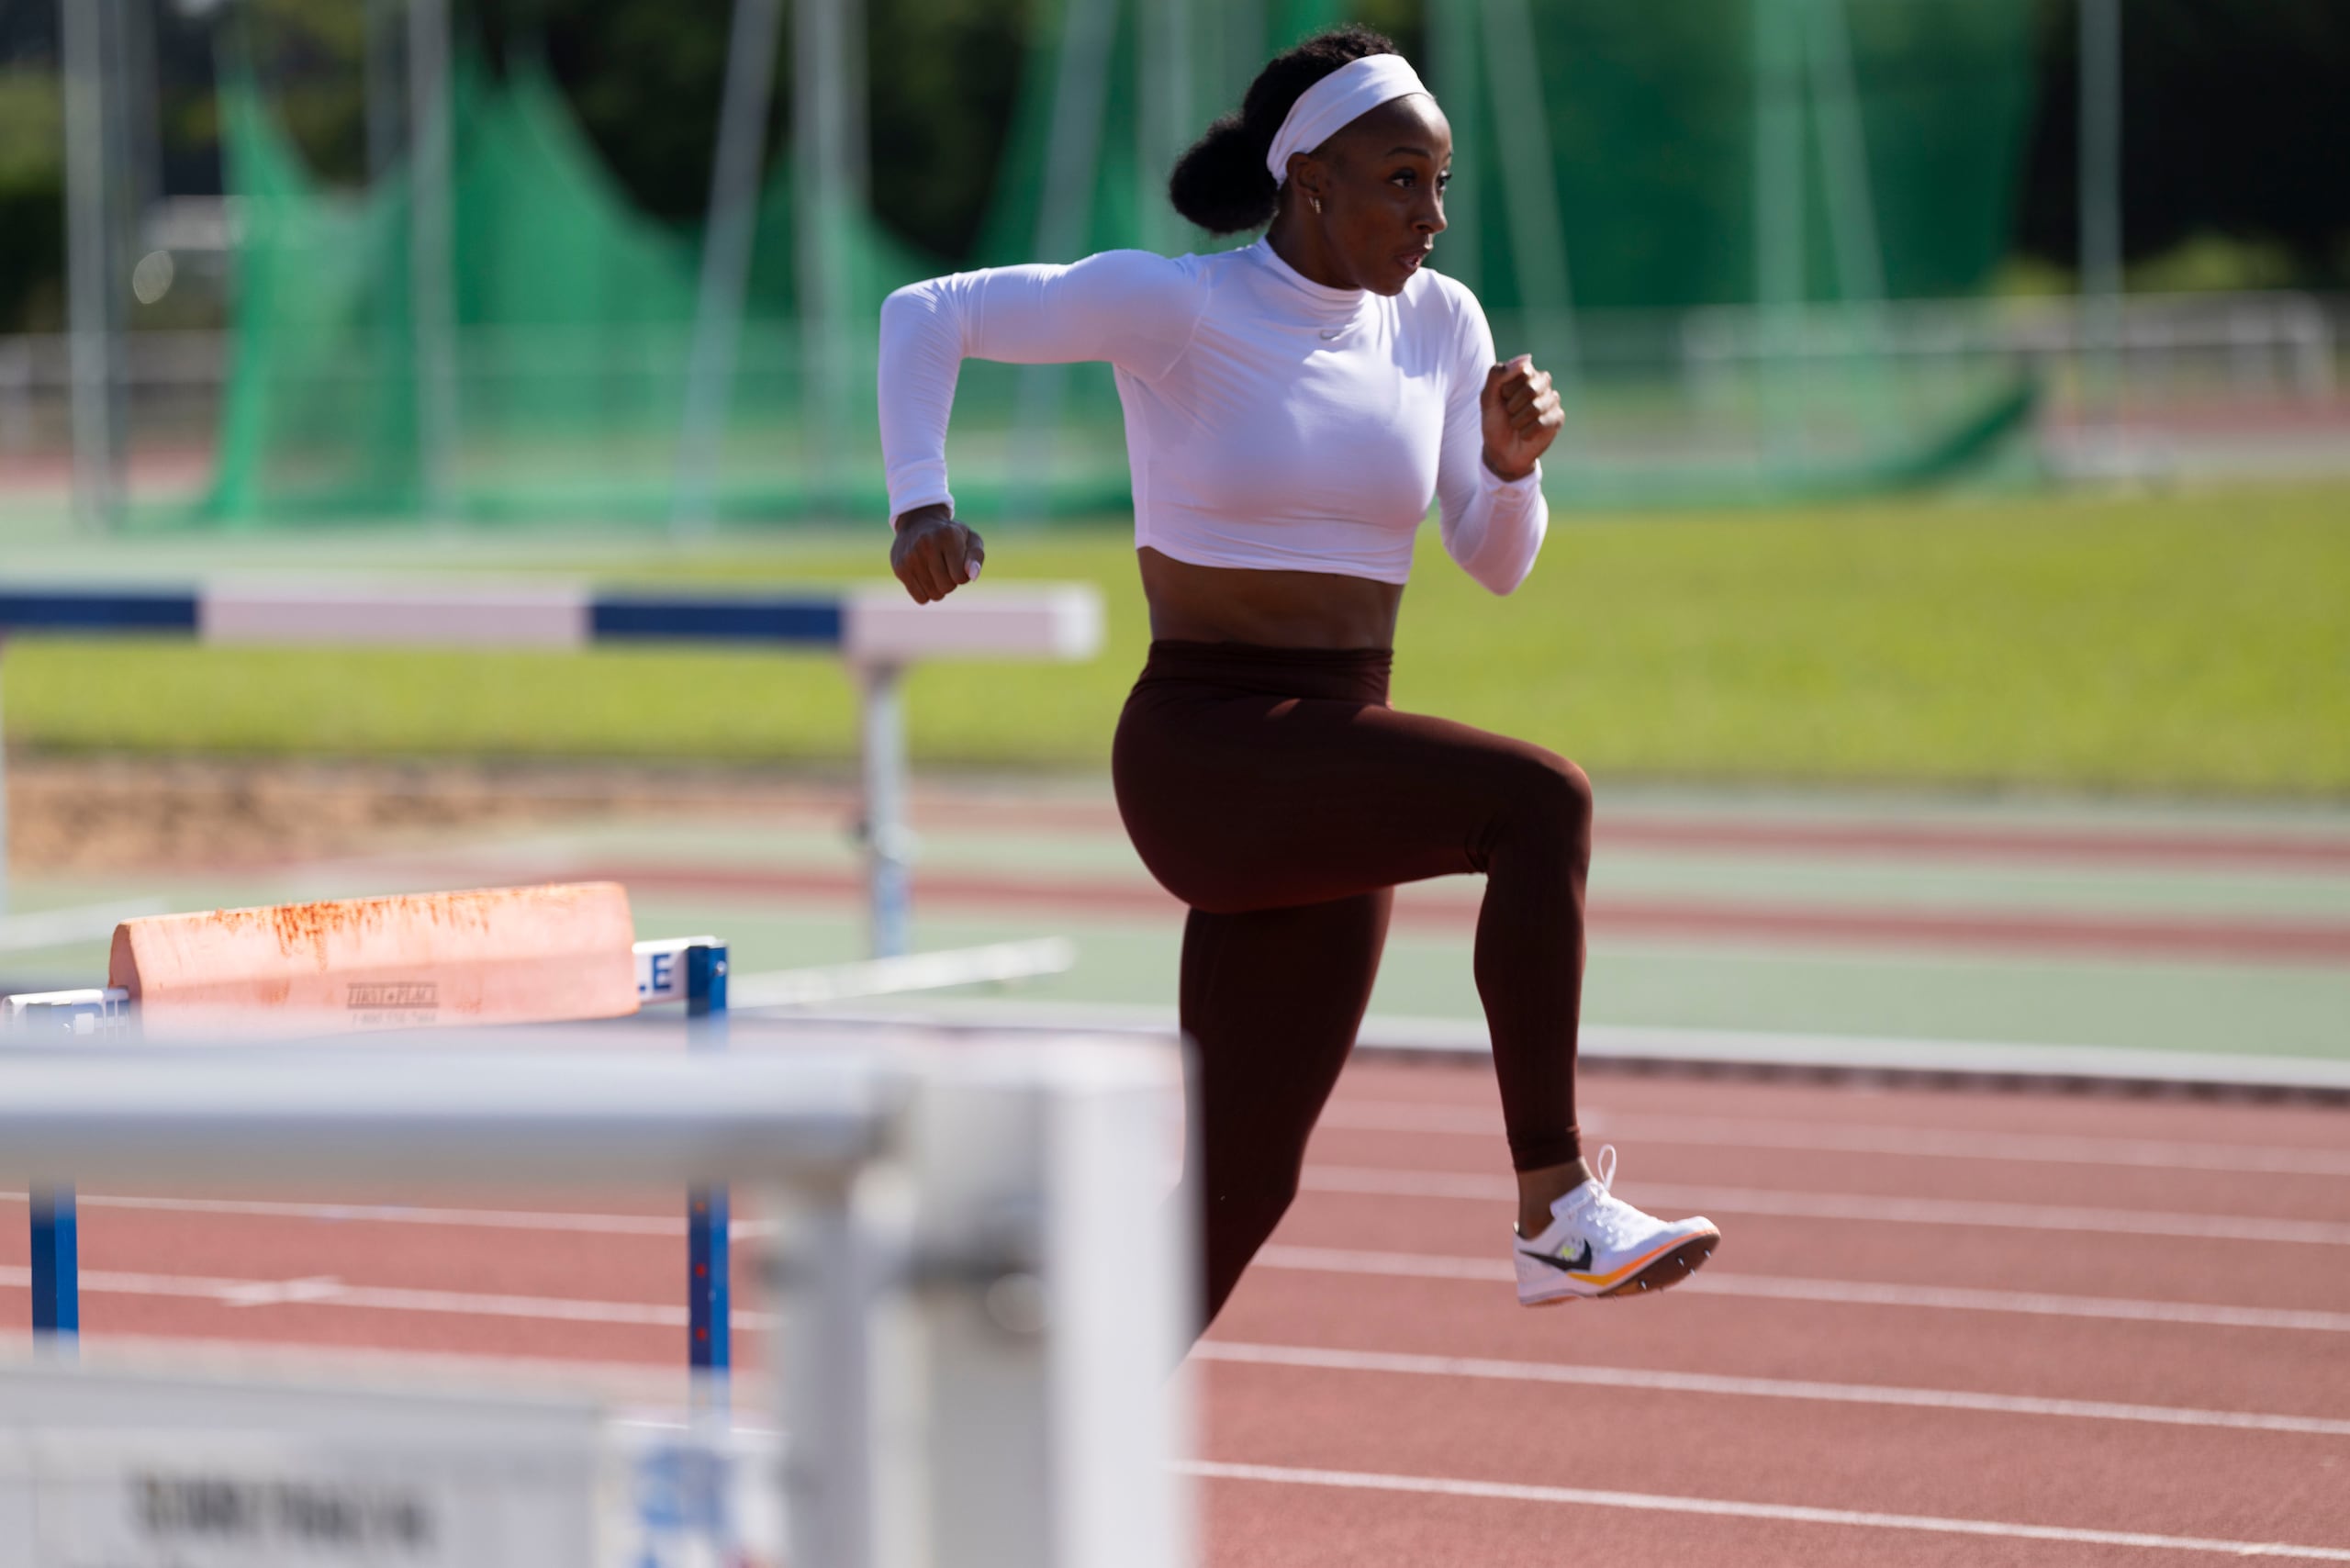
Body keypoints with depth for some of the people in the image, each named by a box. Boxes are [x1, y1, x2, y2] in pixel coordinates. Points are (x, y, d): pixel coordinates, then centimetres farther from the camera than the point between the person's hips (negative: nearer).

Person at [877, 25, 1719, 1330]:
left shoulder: (1439, 324, 8)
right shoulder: (1176, 306, -7)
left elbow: (1496, 562, 11)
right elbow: (926, 315, -4)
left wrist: (1512, 463, -10)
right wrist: (919, 506, -17)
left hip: (1339, 777, 6)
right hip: (1205, 753, -6)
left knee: (1242, 1182, 6)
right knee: (1542, 801, -28)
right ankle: (1556, 1211, -29)